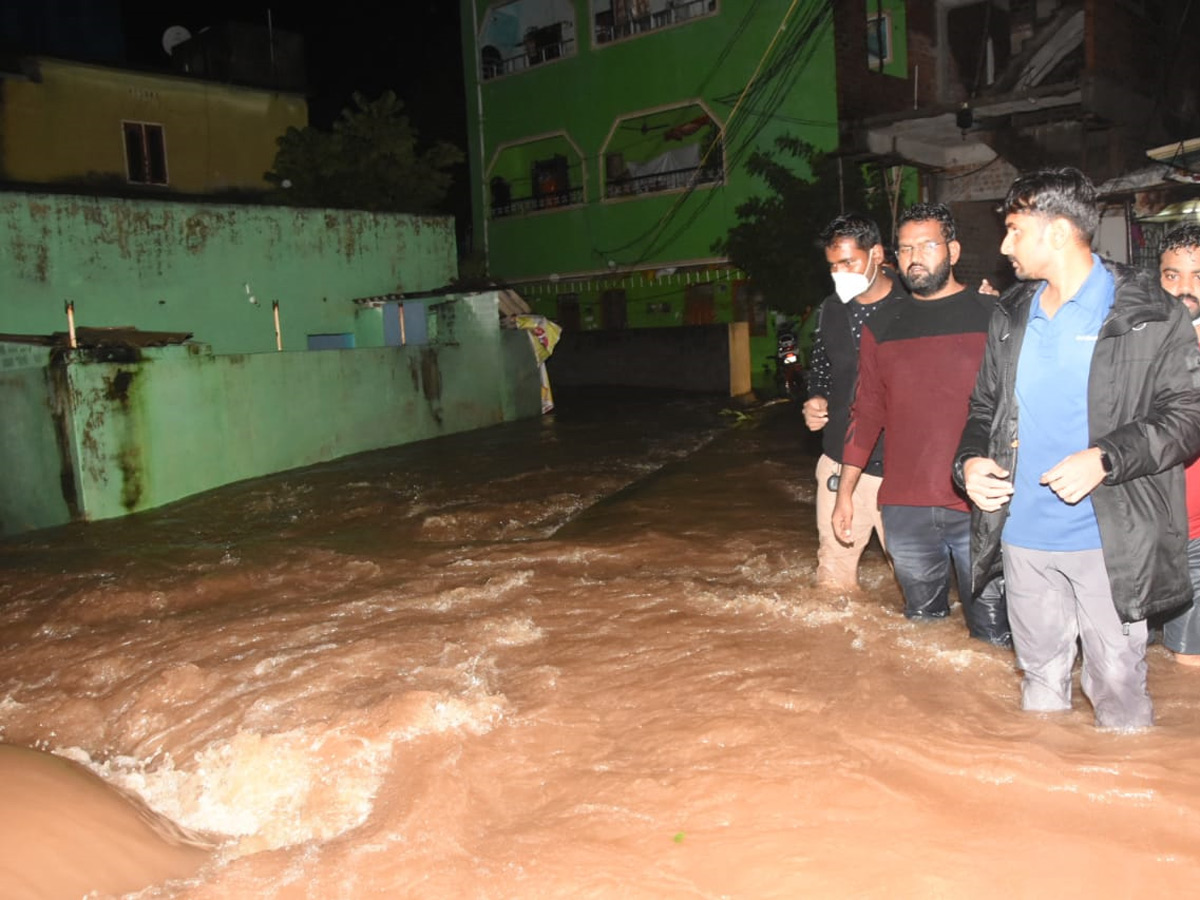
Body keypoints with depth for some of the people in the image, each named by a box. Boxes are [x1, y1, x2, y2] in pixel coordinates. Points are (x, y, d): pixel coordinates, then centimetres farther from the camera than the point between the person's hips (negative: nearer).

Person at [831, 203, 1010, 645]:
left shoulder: (992, 316, 1)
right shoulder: (881, 328, 11)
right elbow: (866, 413, 15)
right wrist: (845, 492, 14)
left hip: (980, 508, -3)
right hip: (905, 510, 3)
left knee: (993, 635, 3)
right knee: (921, 623, 14)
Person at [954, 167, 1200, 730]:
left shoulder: (1147, 313, -6)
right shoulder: (1011, 316, 11)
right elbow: (985, 407, 16)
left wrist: (1106, 458, -23)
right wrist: (970, 460, -4)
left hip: (1108, 540, -5)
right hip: (1023, 538, 5)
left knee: (1117, 683, 2)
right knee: (1040, 676, 17)